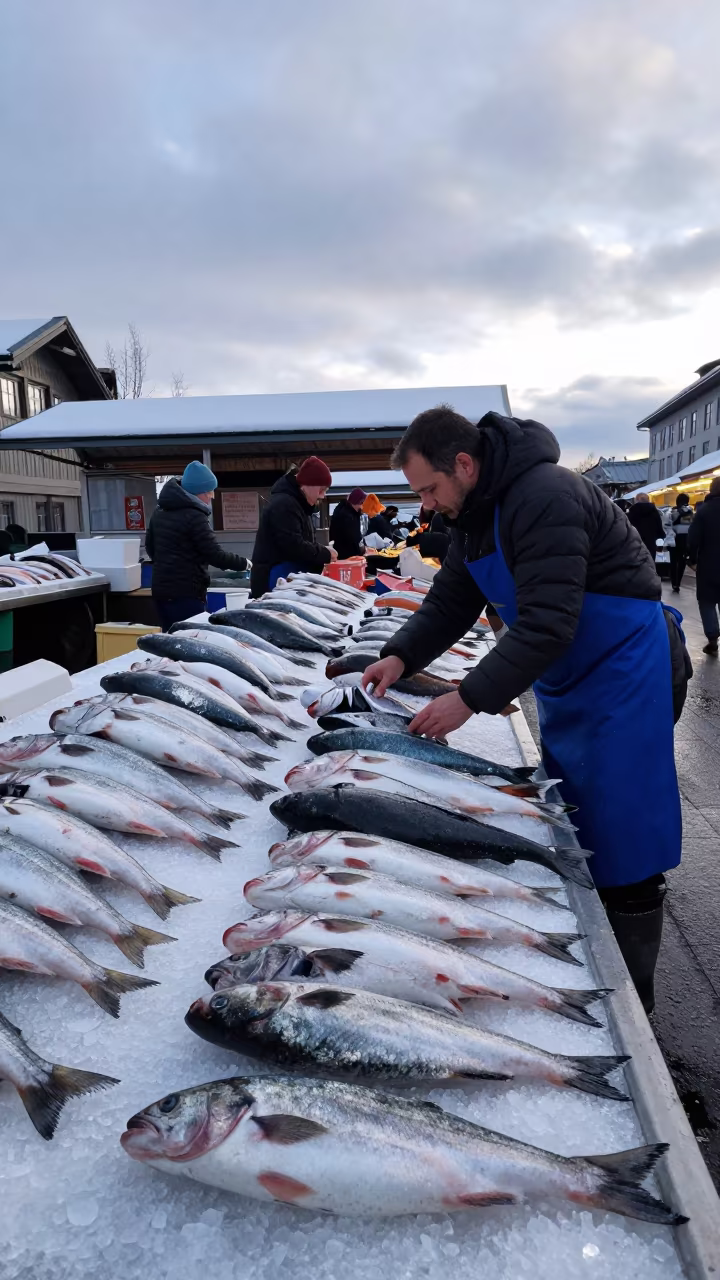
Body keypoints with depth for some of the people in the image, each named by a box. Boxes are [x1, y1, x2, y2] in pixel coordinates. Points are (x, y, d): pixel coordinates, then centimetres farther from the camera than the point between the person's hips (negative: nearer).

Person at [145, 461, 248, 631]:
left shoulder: (160, 511, 13)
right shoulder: (194, 515, -15)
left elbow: (150, 546, 23)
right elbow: (215, 555, -16)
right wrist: (243, 563, -2)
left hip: (160, 588, 9)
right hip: (186, 592, -9)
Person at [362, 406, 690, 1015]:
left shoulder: (545, 498, -26)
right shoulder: (476, 511, 6)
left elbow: (547, 624, -31)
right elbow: (450, 602, 9)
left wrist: (470, 700, -29)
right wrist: (400, 656, -7)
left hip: (623, 670, -10)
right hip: (566, 679, 10)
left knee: (624, 849, -4)